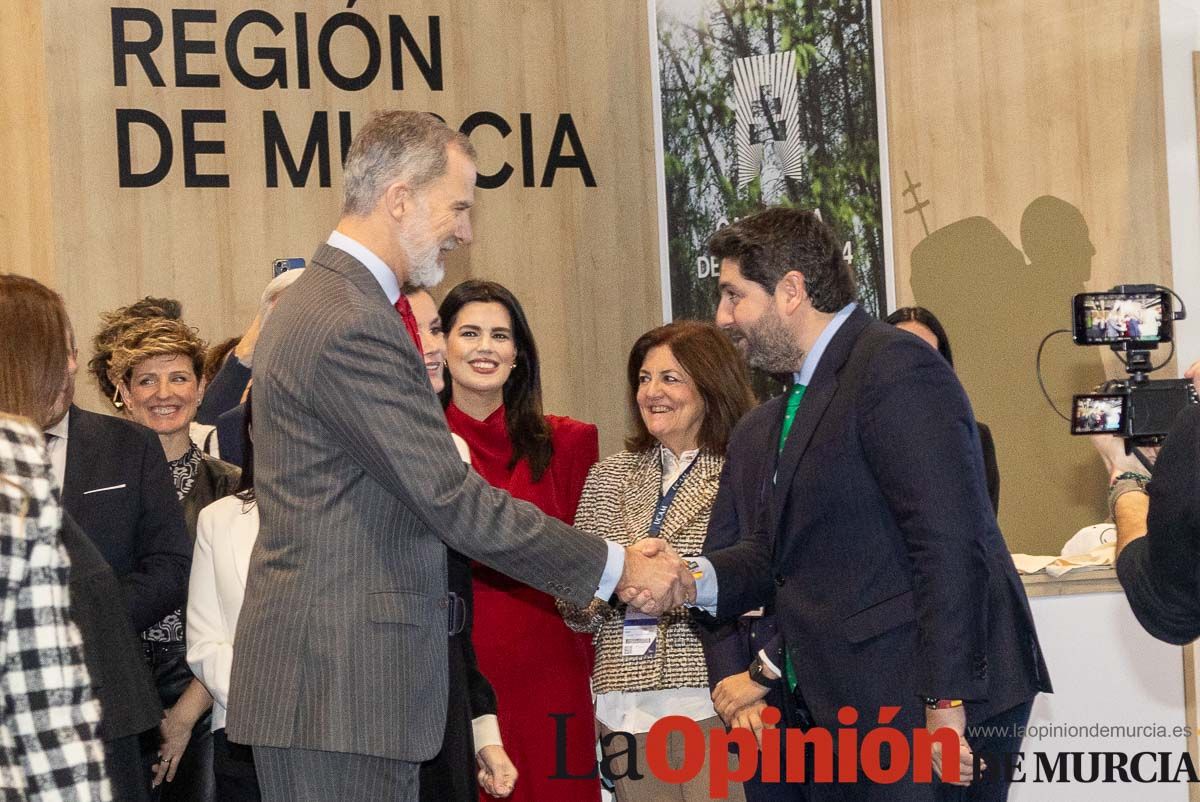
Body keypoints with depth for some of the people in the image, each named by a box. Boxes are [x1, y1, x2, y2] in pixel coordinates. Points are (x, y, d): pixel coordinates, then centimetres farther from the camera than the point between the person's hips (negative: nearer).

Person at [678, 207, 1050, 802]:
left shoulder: (895, 368, -13)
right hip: (846, 709, 9)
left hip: (922, 710, -9)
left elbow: (949, 543, -20)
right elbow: (779, 549, 15)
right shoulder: (795, 404, 18)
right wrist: (691, 580, -4)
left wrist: (946, 701, -23)